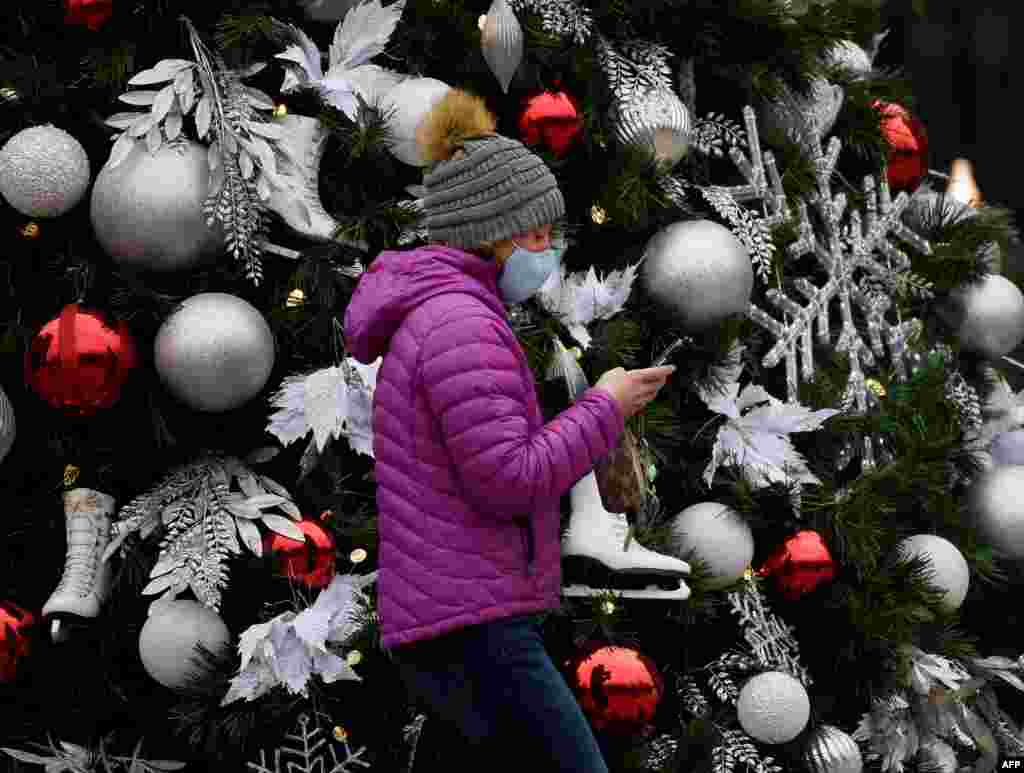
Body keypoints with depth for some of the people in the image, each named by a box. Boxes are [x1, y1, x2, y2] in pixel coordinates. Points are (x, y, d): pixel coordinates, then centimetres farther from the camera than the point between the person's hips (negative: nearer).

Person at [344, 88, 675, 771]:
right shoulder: (460, 322, -14)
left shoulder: (431, 317, 19)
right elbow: (507, 481, -20)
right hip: (472, 630, -11)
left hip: (449, 621, 11)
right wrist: (607, 408, -8)